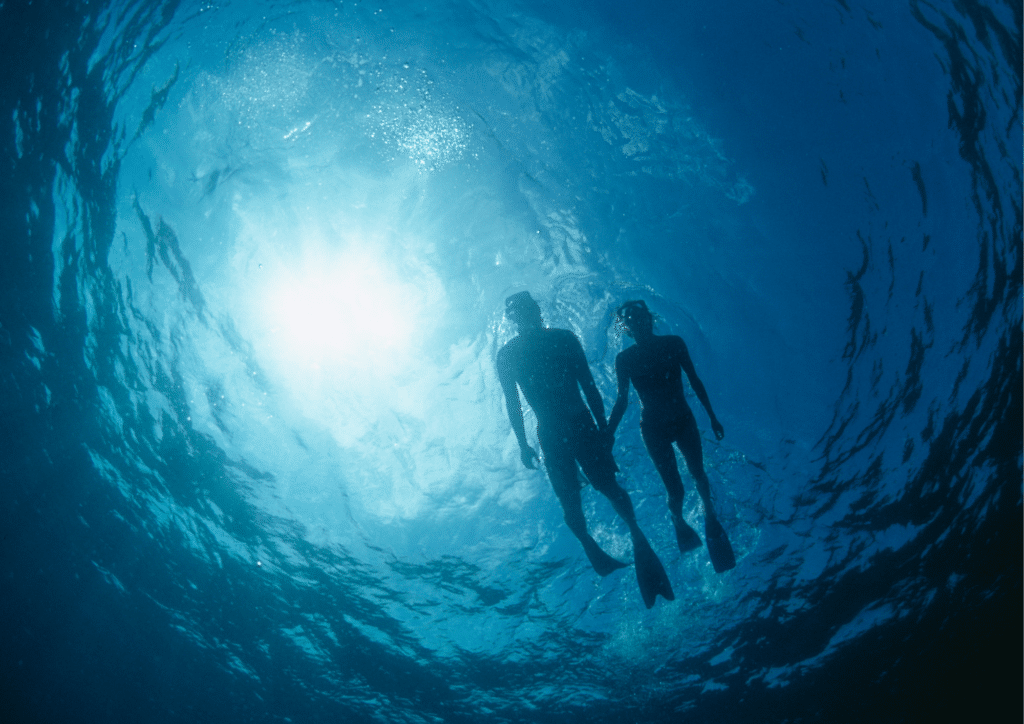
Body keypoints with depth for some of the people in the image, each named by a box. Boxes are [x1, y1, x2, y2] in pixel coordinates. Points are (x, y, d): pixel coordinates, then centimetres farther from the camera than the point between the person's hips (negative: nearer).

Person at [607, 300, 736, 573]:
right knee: (675, 490, -2)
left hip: (683, 420, 2)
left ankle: (710, 515, 38)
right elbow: (622, 400, -4)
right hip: (654, 429, -2)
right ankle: (679, 523, 30)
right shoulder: (625, 359, -11)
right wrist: (608, 433, -10)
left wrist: (712, 416, 5)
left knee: (698, 474, 7)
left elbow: (694, 381, 1)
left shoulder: (673, 343, -7)